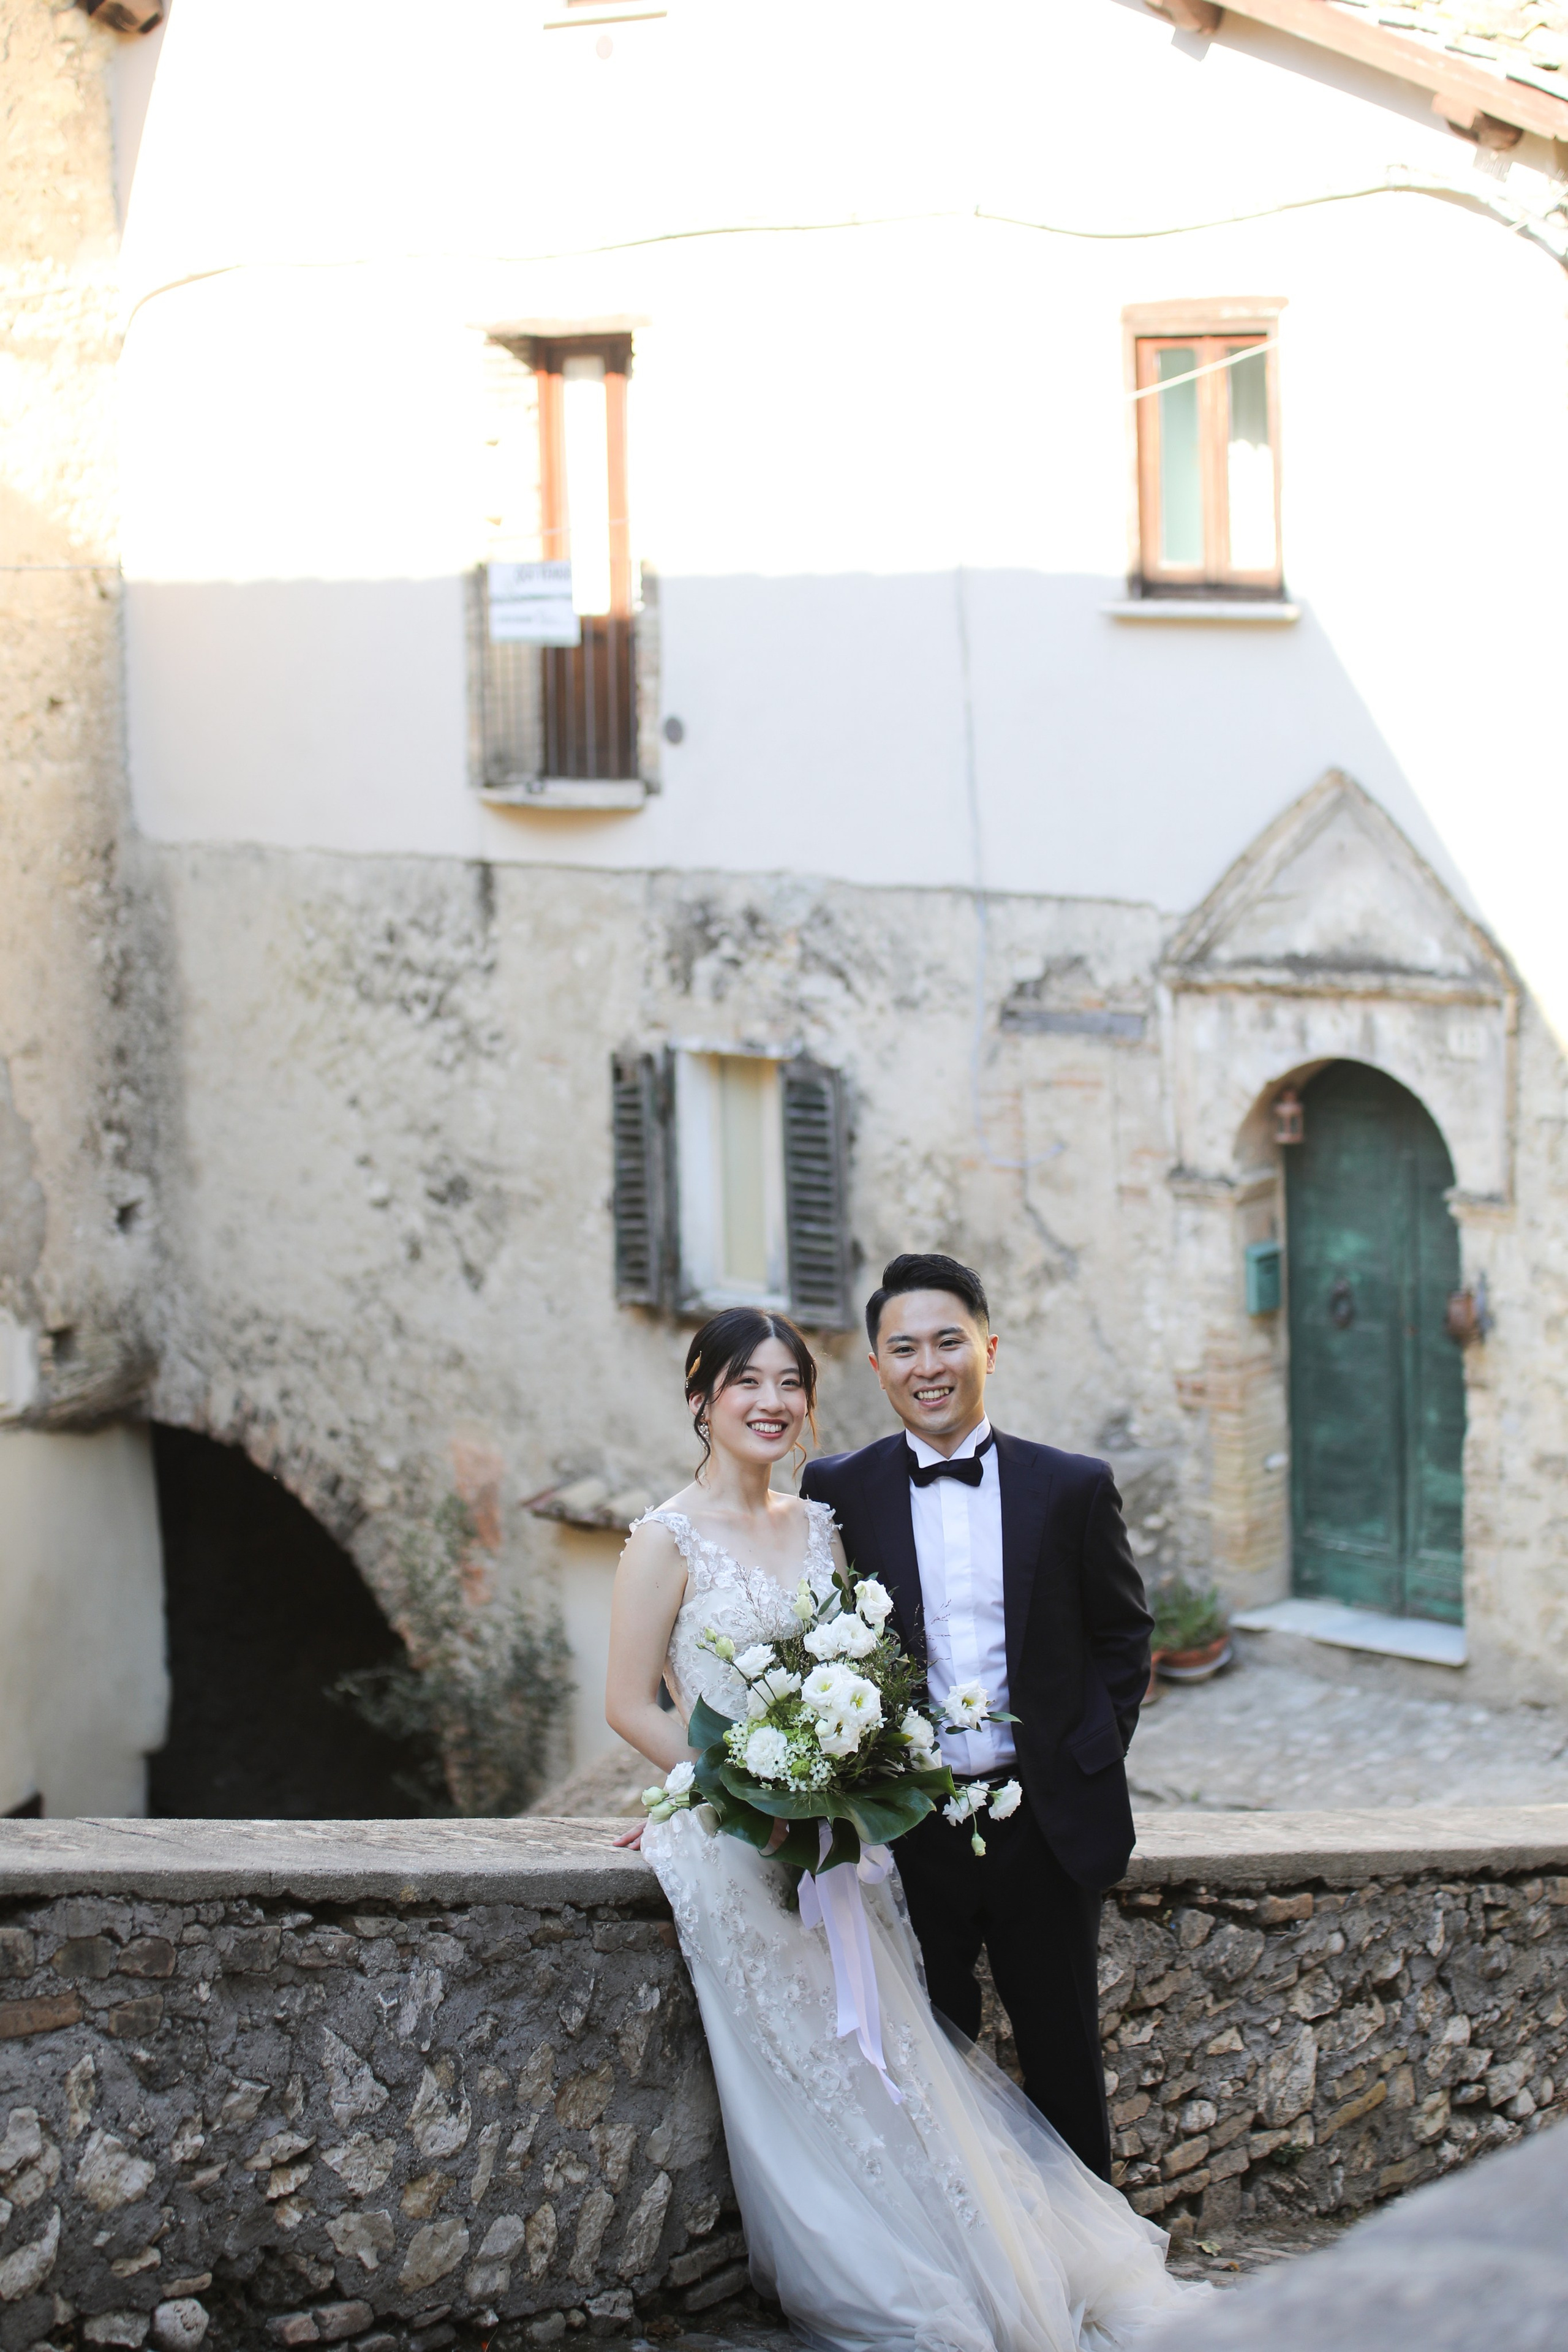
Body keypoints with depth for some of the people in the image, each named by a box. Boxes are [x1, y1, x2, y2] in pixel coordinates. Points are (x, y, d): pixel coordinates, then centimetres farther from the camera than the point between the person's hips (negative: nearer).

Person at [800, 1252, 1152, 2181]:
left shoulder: (1074, 1487, 0)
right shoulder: (839, 1492, 1)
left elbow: (1124, 1635, 8)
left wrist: (1089, 1763, 0)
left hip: (1048, 1824, 0)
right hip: (909, 1831, 0)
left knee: (1065, 2064, 10)